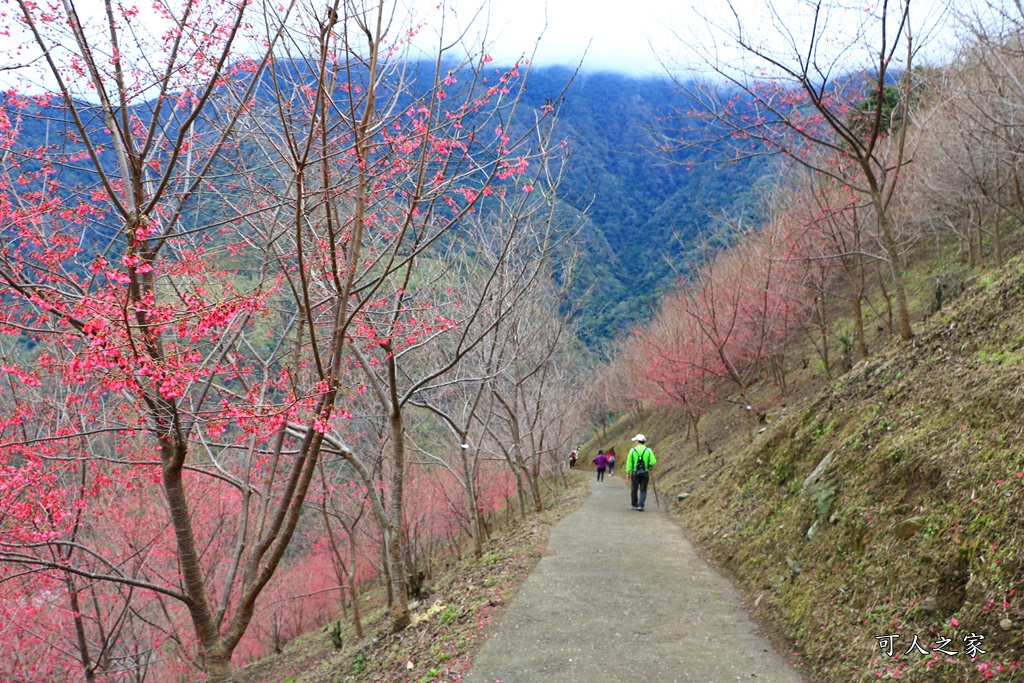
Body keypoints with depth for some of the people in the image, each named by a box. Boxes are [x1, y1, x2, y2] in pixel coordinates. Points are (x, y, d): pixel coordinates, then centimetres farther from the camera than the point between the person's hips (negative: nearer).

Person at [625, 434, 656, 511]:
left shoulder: (632, 450, -4)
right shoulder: (648, 450, -3)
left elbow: (629, 463, -3)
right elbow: (653, 462, -10)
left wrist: (628, 473, 4)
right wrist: (650, 466, 12)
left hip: (635, 473, 0)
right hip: (645, 473, 0)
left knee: (634, 489, 15)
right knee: (643, 490, 7)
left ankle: (635, 505, 23)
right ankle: (641, 505, -6)